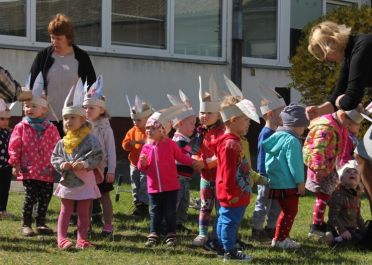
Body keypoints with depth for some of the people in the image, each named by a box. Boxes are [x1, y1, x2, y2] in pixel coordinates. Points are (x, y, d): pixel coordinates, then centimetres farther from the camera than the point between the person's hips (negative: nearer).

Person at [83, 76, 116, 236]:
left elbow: (111, 150, -9)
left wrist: (111, 170, -12)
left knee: (104, 196, 5)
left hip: (101, 168, -4)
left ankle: (108, 225, 12)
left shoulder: (105, 128, -9)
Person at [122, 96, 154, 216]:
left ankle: (144, 205, 1)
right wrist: (131, 143, -15)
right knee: (135, 186, 11)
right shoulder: (132, 131, 9)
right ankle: (137, 204, 21)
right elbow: (124, 144, 7)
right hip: (134, 164, 6)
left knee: (144, 185, -5)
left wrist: (145, 142, -31)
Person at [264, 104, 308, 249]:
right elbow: (294, 163, -19)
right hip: (288, 184, -9)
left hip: (276, 183, 9)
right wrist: (300, 182, -12)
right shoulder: (292, 141, -17)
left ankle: (282, 237, 23)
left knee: (287, 211, 18)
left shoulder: (277, 137, 12)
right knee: (290, 211, 0)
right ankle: (280, 239, 2)